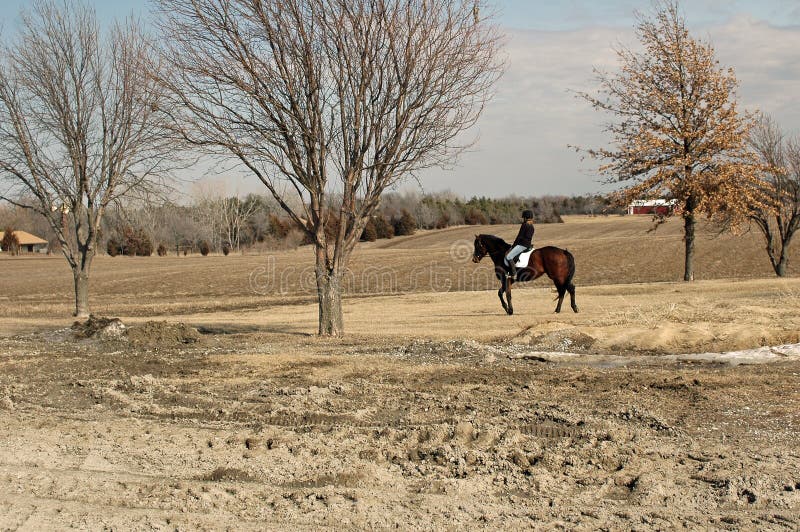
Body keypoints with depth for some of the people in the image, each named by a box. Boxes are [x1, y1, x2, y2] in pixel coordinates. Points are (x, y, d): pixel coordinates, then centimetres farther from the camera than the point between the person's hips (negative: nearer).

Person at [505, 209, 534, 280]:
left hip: (522, 245, -10)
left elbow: (519, 236, -13)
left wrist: (513, 245, -1)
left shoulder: (524, 225, -15)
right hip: (528, 244, 10)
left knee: (509, 256, -16)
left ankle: (514, 274, -20)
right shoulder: (531, 226, 12)